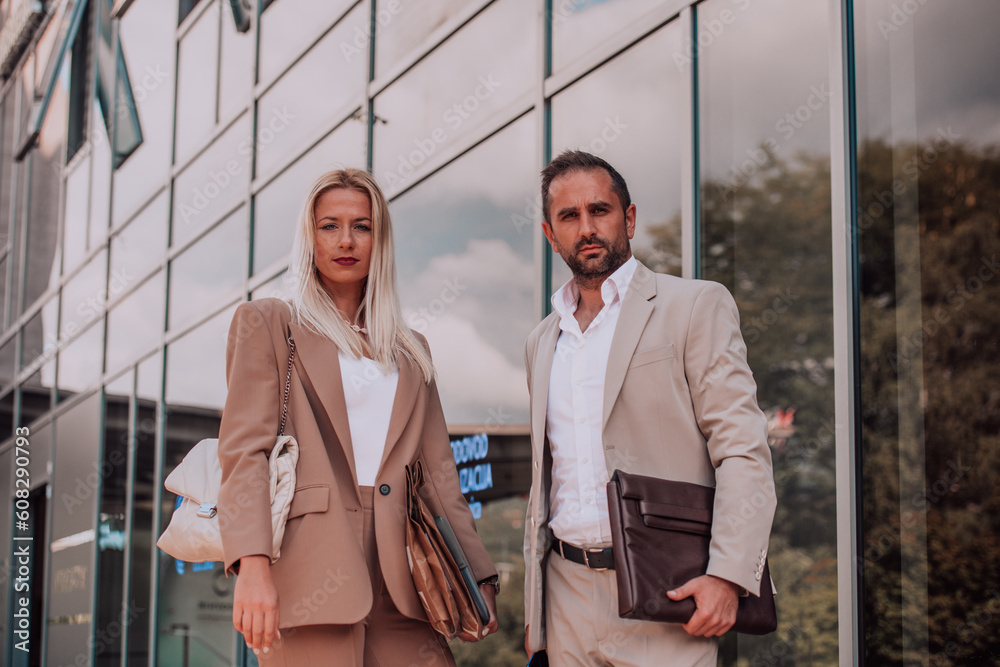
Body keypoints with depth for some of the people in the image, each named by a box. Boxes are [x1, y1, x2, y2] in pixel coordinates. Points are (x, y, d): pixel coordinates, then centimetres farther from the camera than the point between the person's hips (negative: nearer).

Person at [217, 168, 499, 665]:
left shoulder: (410, 351, 22)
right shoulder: (266, 323, 9)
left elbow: (438, 471, 18)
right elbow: (244, 449, -2)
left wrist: (478, 579, 7)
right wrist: (252, 565, -16)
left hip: (396, 585, 4)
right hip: (310, 578, -4)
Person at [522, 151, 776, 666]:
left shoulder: (696, 307, 0)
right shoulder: (543, 342, 17)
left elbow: (743, 453, -7)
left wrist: (727, 575, -18)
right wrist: (533, 606, 17)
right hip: (569, 594, 5)